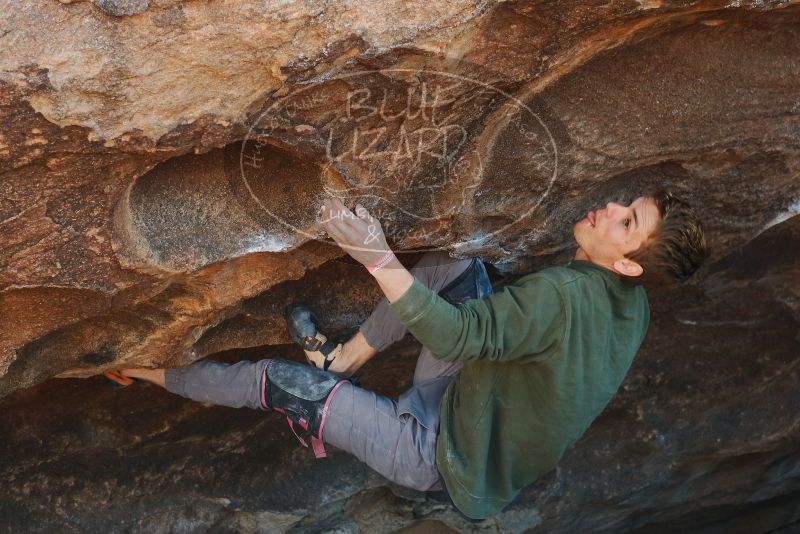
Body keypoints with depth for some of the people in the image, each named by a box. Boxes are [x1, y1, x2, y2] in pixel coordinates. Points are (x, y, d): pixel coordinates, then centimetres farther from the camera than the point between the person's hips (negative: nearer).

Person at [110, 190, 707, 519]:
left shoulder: (562, 295, -33)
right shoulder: (632, 303, -5)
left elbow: (457, 335, -36)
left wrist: (379, 258, -37)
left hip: (443, 456, -8)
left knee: (282, 379, -7)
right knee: (457, 261, 0)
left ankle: (158, 374, 21)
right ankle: (341, 360, 7)